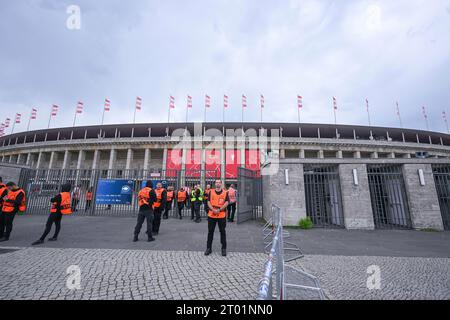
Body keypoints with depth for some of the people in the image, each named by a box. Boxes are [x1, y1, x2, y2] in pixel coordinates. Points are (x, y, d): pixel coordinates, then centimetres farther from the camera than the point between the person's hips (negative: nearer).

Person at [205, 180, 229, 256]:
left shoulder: (225, 192, 2)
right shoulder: (211, 192, 6)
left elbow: (226, 203, -6)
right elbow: (209, 202, 0)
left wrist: (219, 210, -15)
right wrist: (213, 210, -16)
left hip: (222, 215, -1)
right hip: (211, 215, 2)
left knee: (222, 232, 7)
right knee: (210, 232, 10)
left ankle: (224, 249, 21)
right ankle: (209, 248, 23)